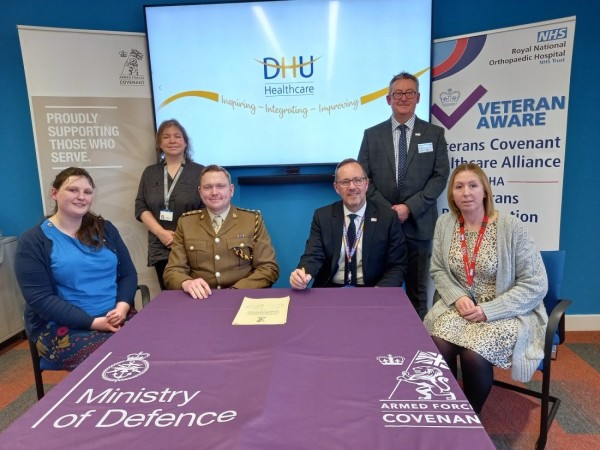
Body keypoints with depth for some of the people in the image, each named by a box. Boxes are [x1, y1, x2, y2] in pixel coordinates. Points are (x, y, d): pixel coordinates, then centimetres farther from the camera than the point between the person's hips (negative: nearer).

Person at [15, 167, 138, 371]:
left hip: (116, 317, 4)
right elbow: (40, 298, -10)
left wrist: (122, 307, -12)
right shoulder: (33, 241, -2)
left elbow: (128, 273, 9)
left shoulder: (105, 229, 11)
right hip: (63, 327, -3)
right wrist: (93, 322, -18)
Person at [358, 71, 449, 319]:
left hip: (419, 223, 0)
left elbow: (440, 176, -1)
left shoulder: (434, 134, 6)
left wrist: (410, 207, -13)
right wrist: (386, 210, -10)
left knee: (418, 289, 9)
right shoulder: (372, 134, 8)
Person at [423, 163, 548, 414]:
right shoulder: (444, 224, 0)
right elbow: (438, 271, 7)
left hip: (506, 313, -3)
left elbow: (536, 285, -11)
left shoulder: (511, 227, -13)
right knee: (439, 345, -26)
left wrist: (488, 310, -19)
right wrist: (458, 297, -14)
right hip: (461, 306, 3)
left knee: (473, 354, -28)